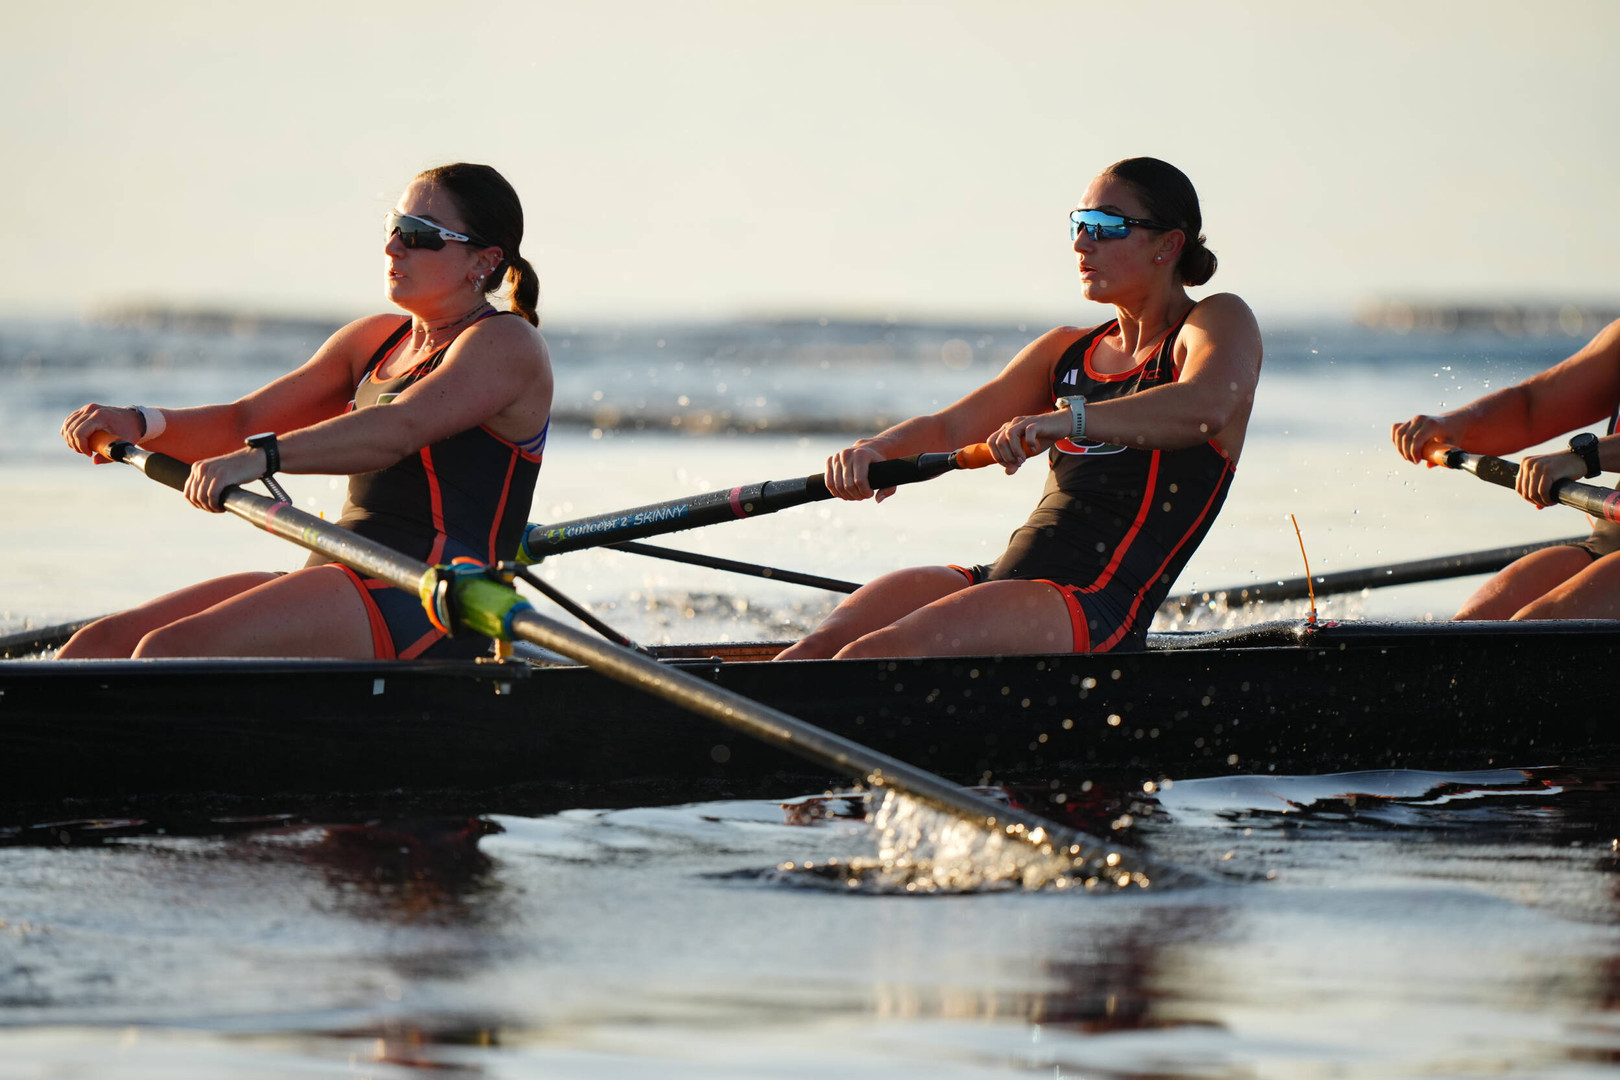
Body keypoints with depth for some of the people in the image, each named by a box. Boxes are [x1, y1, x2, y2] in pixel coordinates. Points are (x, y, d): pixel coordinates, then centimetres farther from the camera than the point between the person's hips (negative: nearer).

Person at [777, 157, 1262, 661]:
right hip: (1003, 579, 7)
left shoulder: (1220, 322, 3)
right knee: (824, 644, -20)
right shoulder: (1066, 350, 24)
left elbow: (1206, 409, -22)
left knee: (872, 657, -29)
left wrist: (1069, 418, -37)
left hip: (1098, 603, -7)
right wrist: (875, 448, -10)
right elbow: (950, 427, 14)